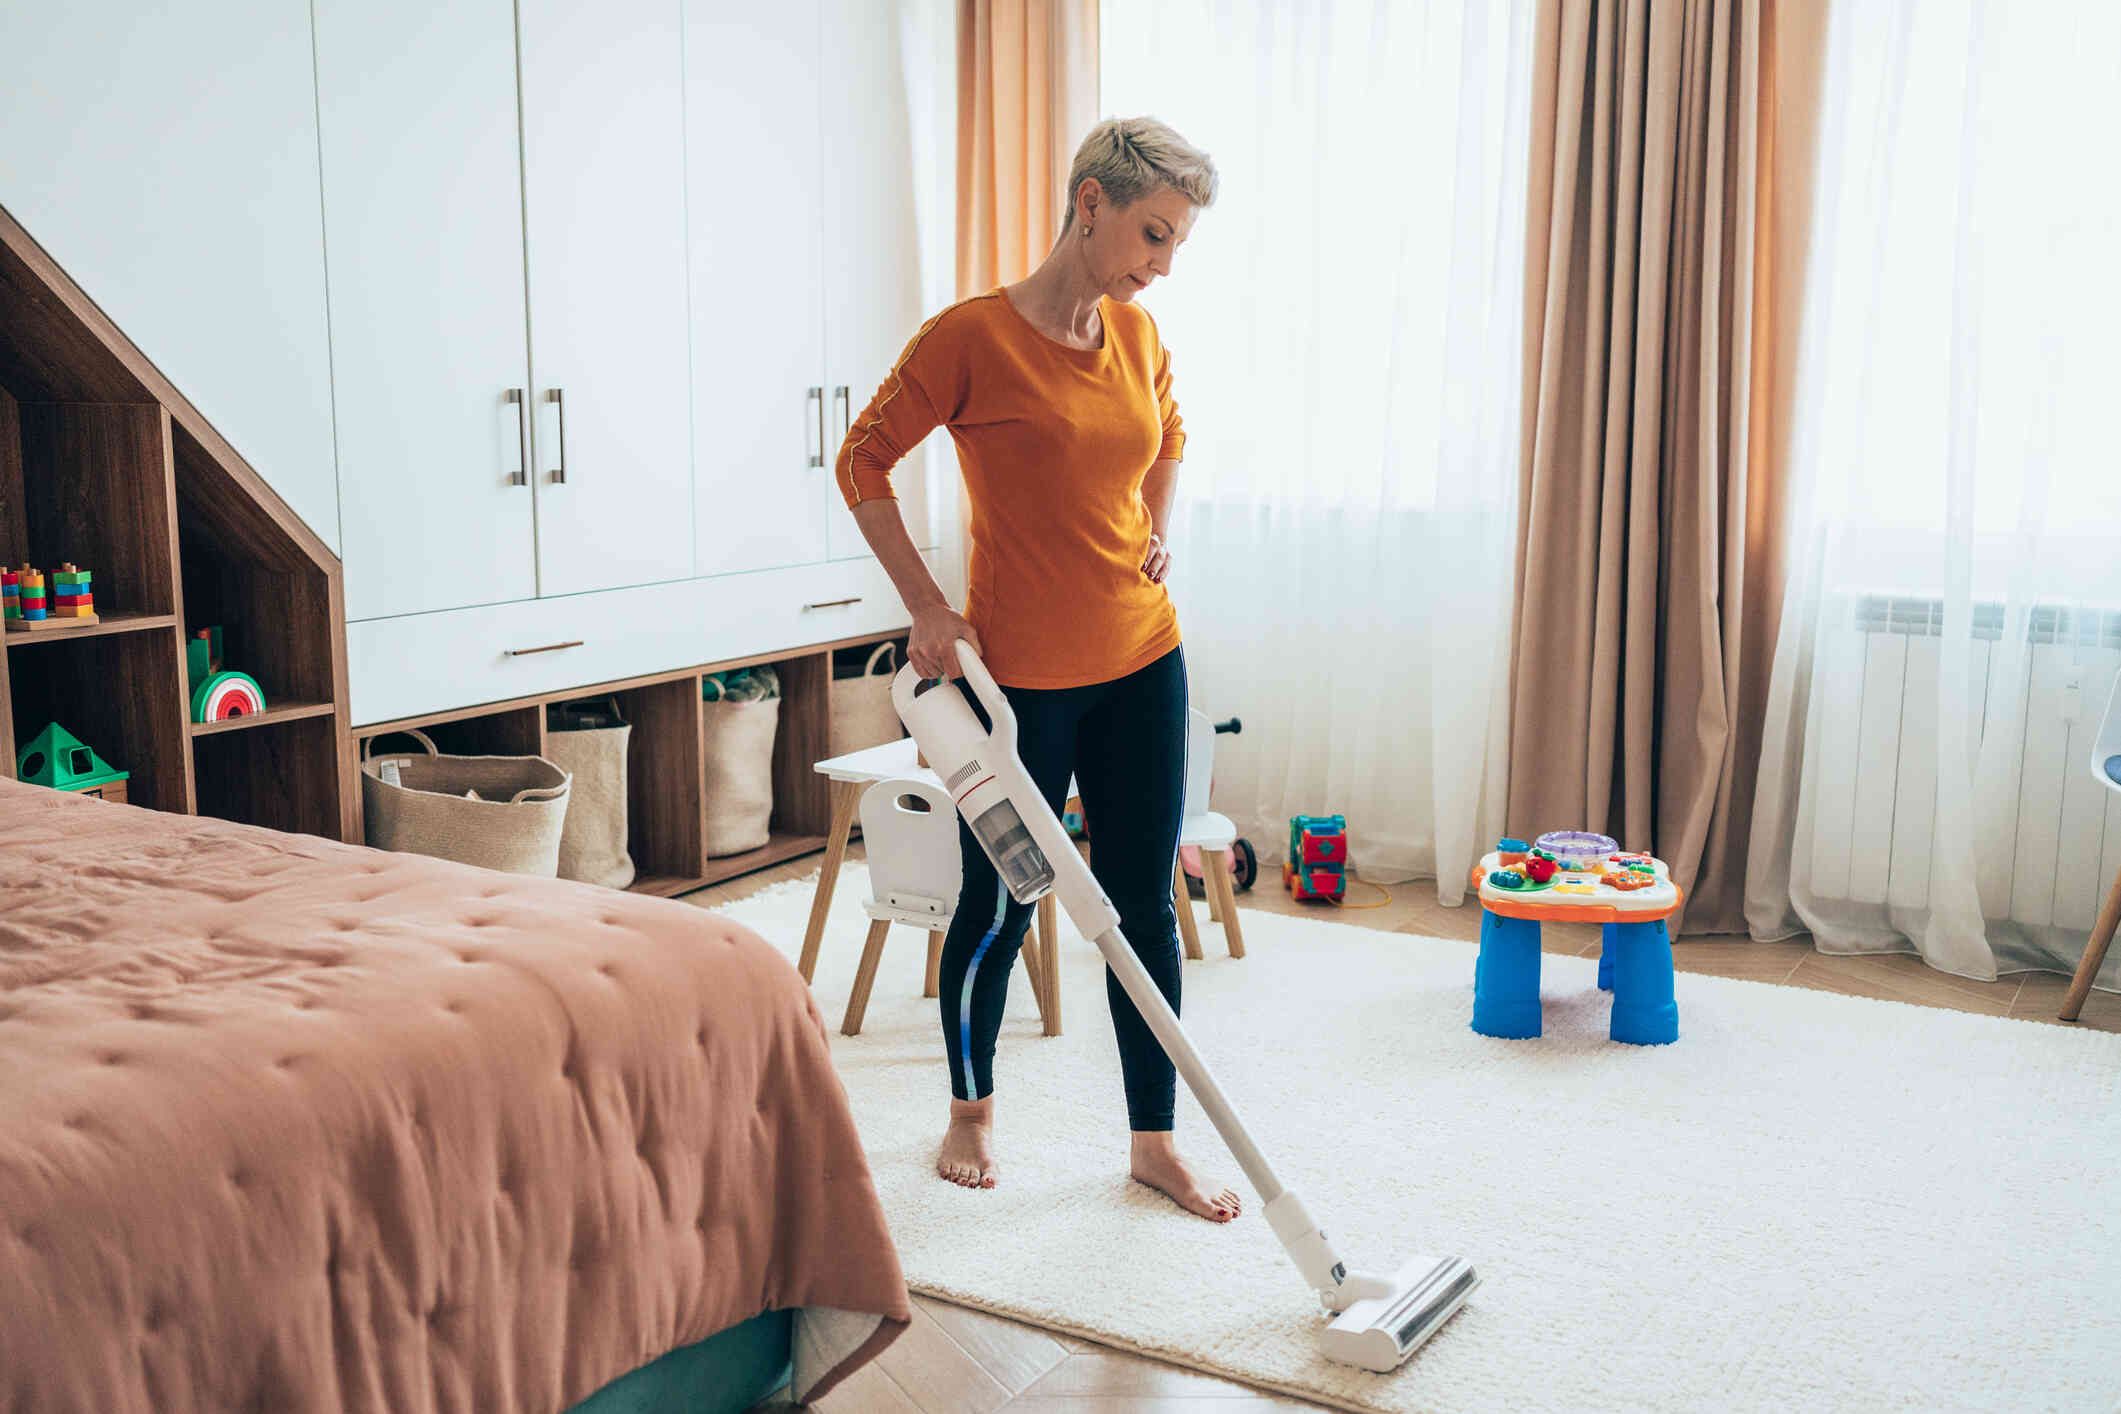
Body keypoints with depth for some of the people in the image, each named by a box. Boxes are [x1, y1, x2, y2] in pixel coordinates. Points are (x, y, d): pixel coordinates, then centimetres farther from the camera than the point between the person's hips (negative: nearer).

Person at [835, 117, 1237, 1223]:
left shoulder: (1136, 334, 4)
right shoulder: (972, 336, -14)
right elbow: (863, 461, -7)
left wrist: (1160, 530, 9)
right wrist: (925, 607, -11)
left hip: (1141, 658, 5)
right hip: (1020, 674, -5)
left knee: (1144, 903, 8)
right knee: (998, 906, 9)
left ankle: (1154, 1142, 21)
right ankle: (970, 1112, 32)